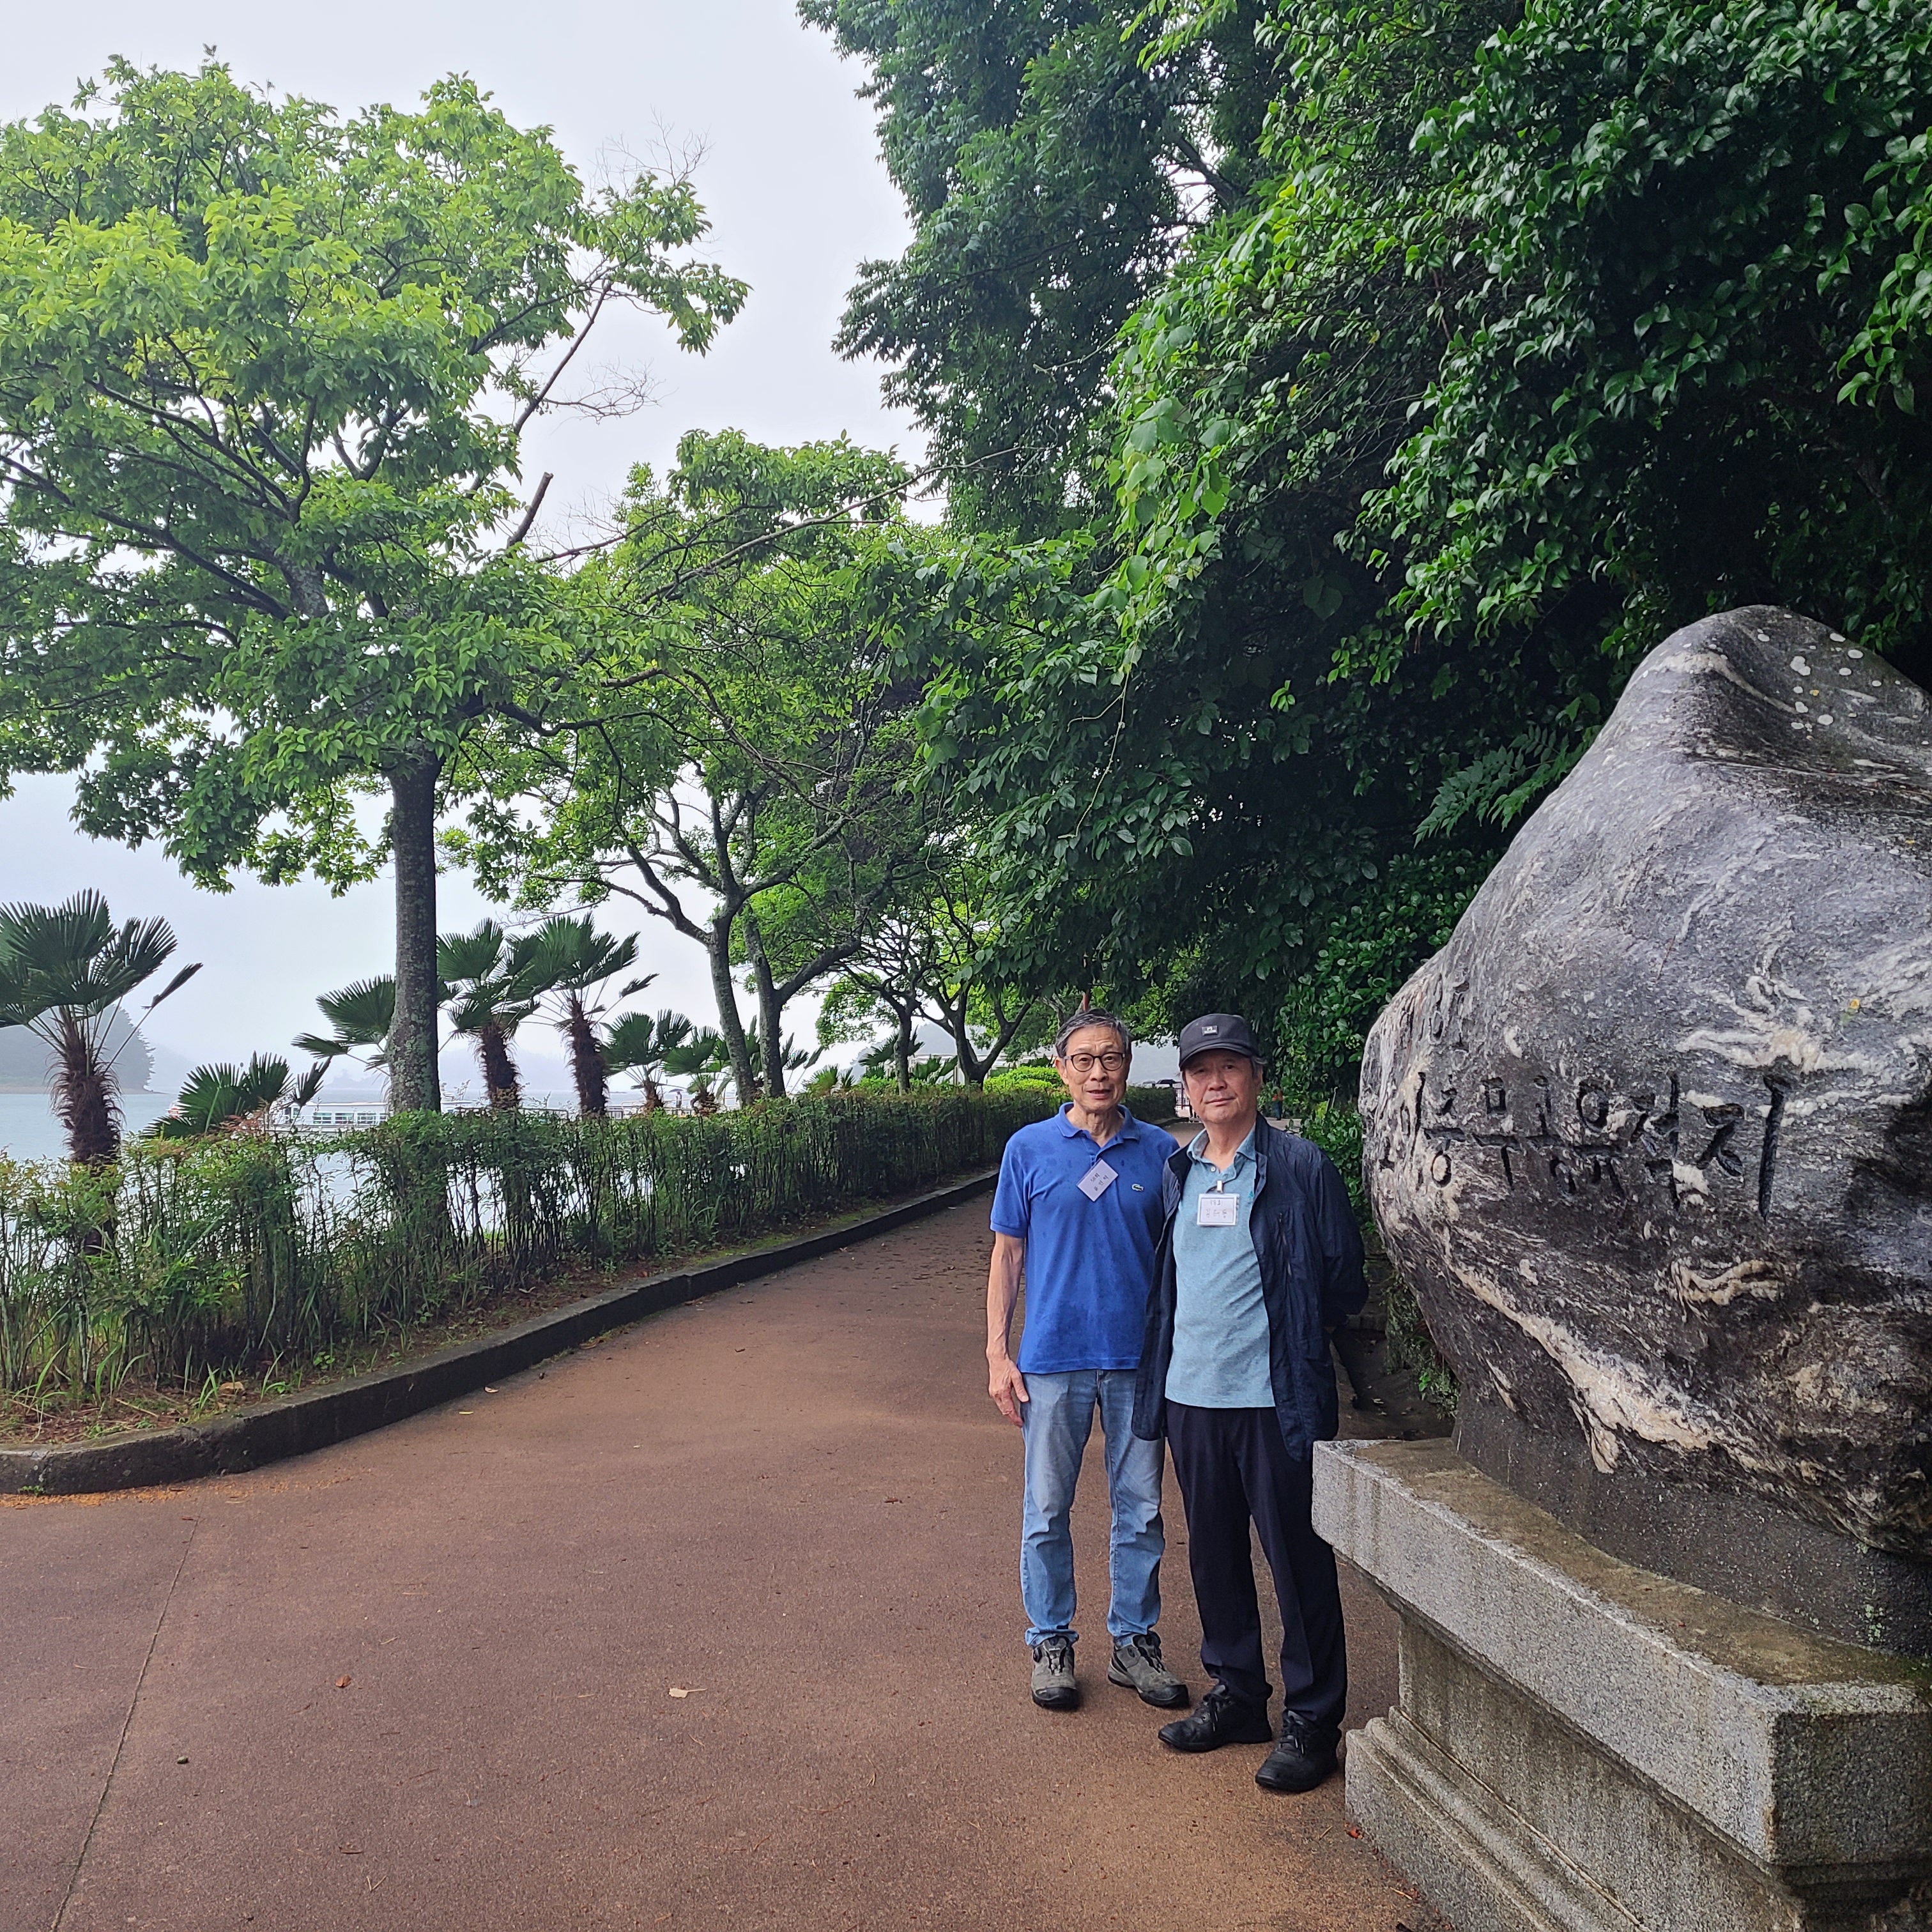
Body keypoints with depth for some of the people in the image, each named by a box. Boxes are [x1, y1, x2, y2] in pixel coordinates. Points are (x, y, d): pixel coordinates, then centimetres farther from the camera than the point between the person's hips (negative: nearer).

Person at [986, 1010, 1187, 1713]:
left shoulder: (1159, 1152, 3)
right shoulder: (1030, 1149, 0)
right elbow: (1007, 1254, 3)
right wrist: (998, 1353, -2)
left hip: (1140, 1358, 1)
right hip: (1053, 1357, -1)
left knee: (1142, 1510, 9)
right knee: (1048, 1510, 7)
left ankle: (1134, 1641, 25)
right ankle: (1051, 1643, 22)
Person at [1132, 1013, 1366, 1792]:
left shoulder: (1301, 1166, -6)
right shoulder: (1178, 1172, 10)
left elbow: (1343, 1281, -2)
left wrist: (1291, 1338, 4)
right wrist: (1164, 1362, 12)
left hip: (1276, 1399, -5)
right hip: (1190, 1395, 6)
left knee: (1298, 1560, 3)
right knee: (1214, 1553, 15)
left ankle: (1311, 1721, 17)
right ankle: (1235, 1695, 32)